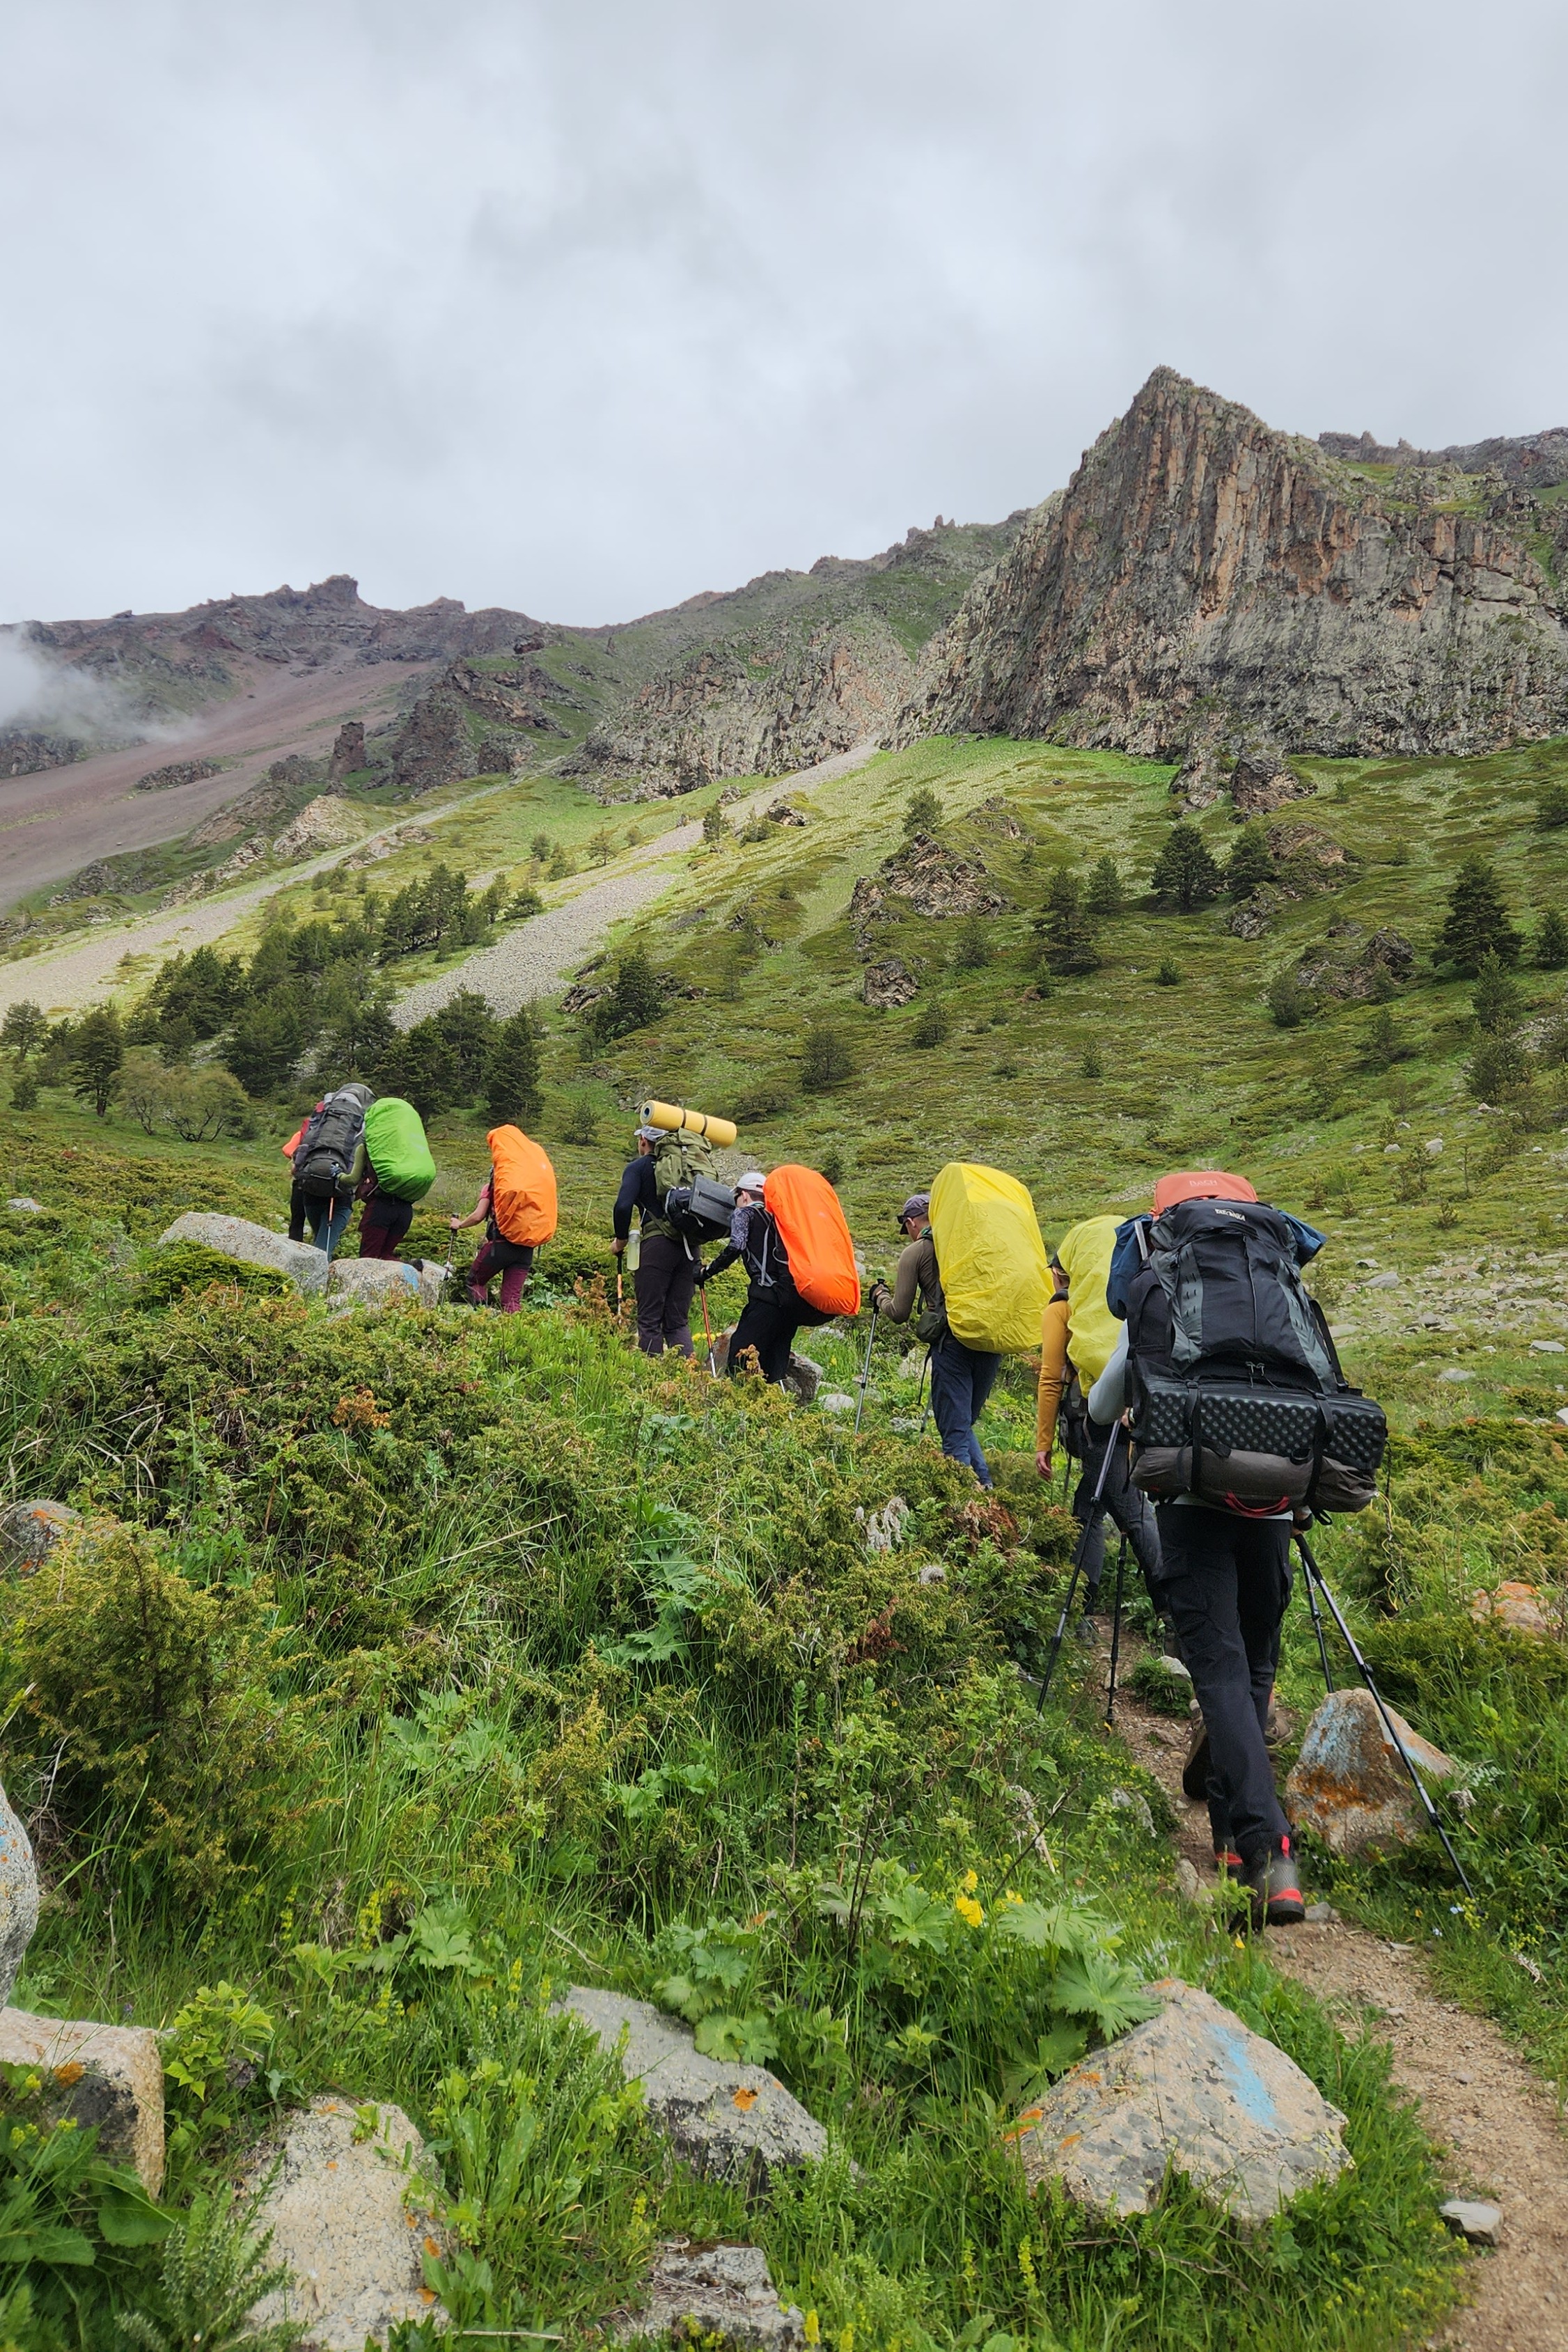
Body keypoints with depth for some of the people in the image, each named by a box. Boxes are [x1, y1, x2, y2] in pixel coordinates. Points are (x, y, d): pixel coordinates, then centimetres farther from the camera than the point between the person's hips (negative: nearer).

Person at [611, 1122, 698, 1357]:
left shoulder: (638, 1167, 3)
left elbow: (623, 1206, -11)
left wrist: (621, 1240, 3)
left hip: (657, 1243, -5)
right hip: (689, 1247, 5)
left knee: (650, 1319, 0)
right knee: (678, 1321, 9)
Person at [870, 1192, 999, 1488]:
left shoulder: (914, 1252, 6)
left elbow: (899, 1313, 6)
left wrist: (880, 1296, 25)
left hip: (952, 1343, -5)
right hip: (991, 1340, 5)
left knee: (955, 1434, 0)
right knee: (964, 1425, 20)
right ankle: (985, 1489, 11)